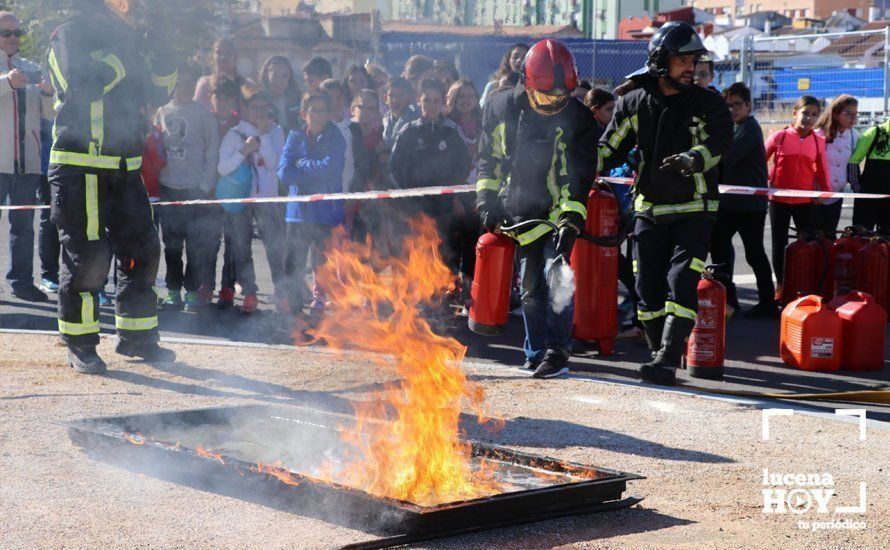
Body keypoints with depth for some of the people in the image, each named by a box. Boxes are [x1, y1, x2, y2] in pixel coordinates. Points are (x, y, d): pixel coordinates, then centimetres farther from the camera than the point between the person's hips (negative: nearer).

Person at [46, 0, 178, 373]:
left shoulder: (124, 41, 16)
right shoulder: (70, 35, -8)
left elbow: (155, 94, 19)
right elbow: (82, 87, -24)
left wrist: (162, 56, 3)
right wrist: (122, 58, -19)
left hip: (124, 168, 8)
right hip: (80, 167, -8)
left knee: (142, 249, 8)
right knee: (86, 256, -5)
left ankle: (136, 336, 20)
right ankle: (79, 344, 7)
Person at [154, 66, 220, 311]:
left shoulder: (203, 112, 0)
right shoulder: (163, 112, 10)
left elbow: (212, 149, -1)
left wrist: (207, 184, -7)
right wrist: (155, 181, 4)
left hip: (195, 187, -3)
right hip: (168, 187, 3)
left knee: (196, 244, -2)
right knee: (171, 244, 7)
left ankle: (193, 290, 6)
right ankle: (173, 291, 14)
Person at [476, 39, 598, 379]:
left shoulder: (578, 119, -11)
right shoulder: (500, 108, -4)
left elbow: (579, 176, -13)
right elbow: (488, 159, 10)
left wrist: (571, 222, -22)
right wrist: (487, 202, 3)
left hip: (557, 213, -3)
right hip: (518, 214, 3)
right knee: (531, 288, 7)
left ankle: (557, 352, -14)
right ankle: (536, 353, 17)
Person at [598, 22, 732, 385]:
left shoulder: (708, 103, -2)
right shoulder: (634, 103, 5)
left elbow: (721, 141, -16)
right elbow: (611, 149, 10)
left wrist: (692, 158, -35)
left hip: (694, 209, -3)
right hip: (650, 209, 3)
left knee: (681, 282, -15)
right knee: (649, 289, 4)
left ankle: (667, 361, -18)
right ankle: (659, 353, 20)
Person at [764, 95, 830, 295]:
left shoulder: (819, 142, 1)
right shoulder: (779, 137, -5)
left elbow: (821, 170, 9)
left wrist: (826, 191, 6)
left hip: (805, 201, 1)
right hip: (778, 200, -1)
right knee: (779, 243, 7)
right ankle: (780, 285, 19)